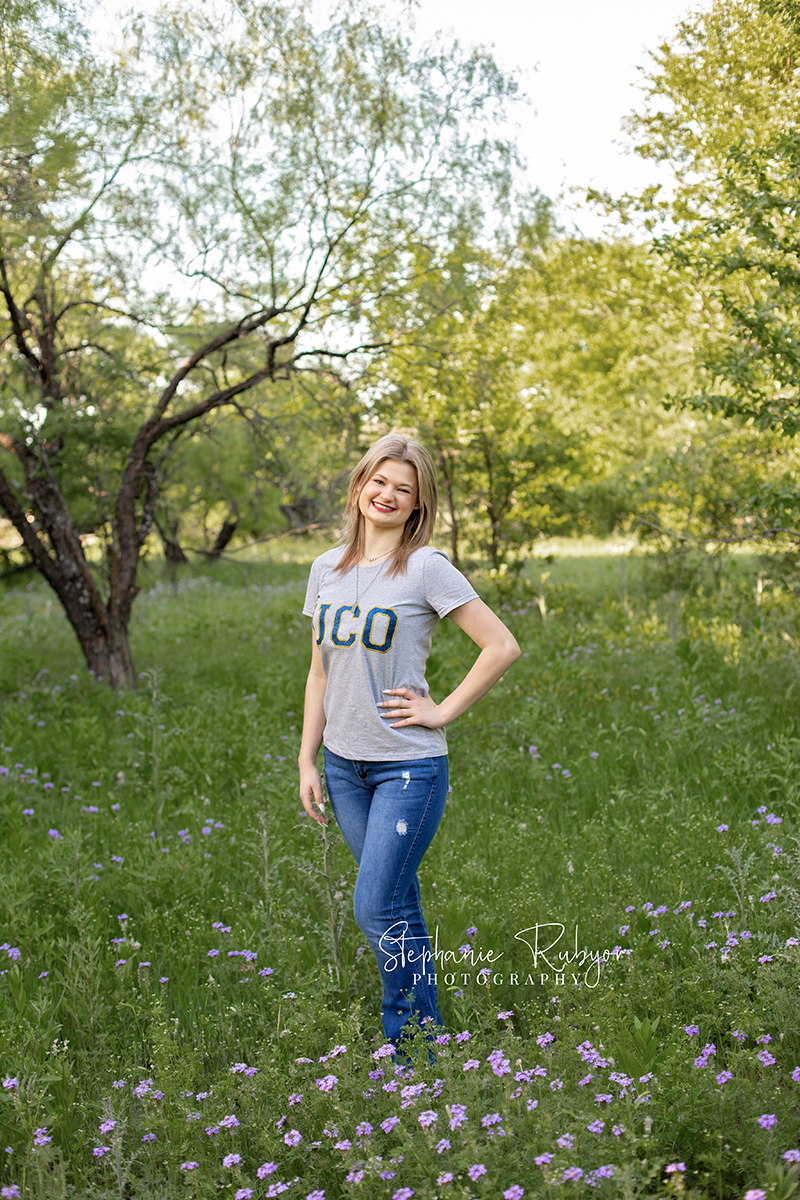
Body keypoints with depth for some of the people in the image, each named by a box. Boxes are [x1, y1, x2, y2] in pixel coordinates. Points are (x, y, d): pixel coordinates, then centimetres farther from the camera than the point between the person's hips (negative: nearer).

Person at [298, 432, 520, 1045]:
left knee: (377, 908, -9)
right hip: (345, 764, 6)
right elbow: (320, 672, 14)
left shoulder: (426, 568, -9)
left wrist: (442, 711, -11)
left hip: (409, 764, -6)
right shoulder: (327, 569, 9)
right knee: (398, 908, 13)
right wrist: (307, 760, 10)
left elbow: (503, 646, -11)